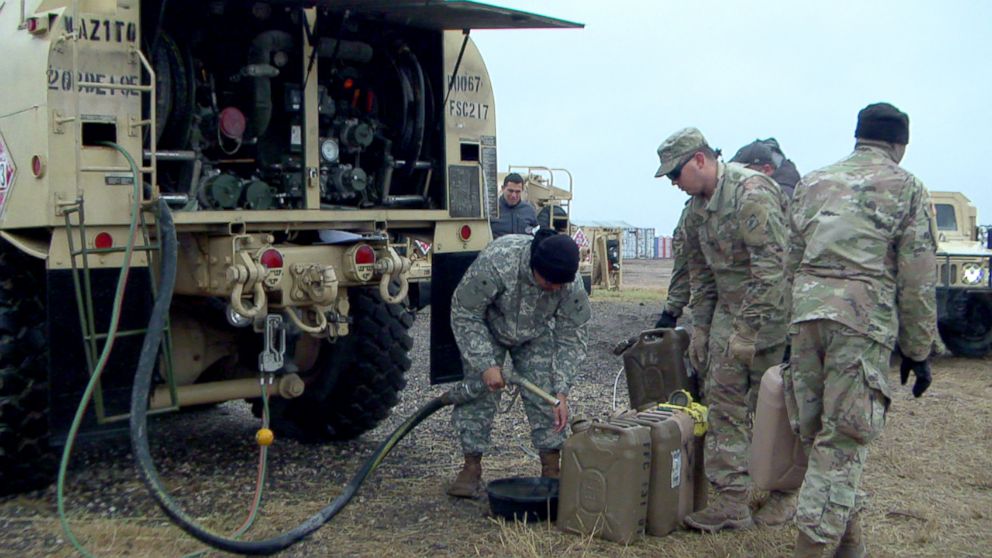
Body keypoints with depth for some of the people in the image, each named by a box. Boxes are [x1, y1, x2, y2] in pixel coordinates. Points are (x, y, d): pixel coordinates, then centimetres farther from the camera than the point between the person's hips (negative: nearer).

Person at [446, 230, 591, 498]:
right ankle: (471, 468, 2)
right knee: (479, 393, -9)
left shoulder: (571, 283, -30)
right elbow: (464, 314, -28)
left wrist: (561, 393, -23)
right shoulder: (496, 262, -41)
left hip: (535, 336, 2)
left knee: (545, 397, -7)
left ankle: (552, 471, 4)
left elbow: (570, 337, -18)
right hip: (487, 330, -2)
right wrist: (486, 365, -31)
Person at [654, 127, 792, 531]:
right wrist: (700, 327, 17)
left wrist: (749, 331, -23)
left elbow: (772, 267, -24)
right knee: (723, 402, 4)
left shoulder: (751, 193, -18)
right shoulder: (697, 209, 10)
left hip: (768, 314, -8)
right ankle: (731, 501, 7)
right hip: (728, 311, 8)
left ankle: (783, 496, 16)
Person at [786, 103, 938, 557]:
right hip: (862, 318, -4)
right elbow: (917, 279, 3)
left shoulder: (813, 182, 19)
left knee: (817, 430, 13)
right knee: (844, 437, -2)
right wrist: (919, 350, 9)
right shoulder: (906, 188, 7)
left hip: (806, 310, 5)